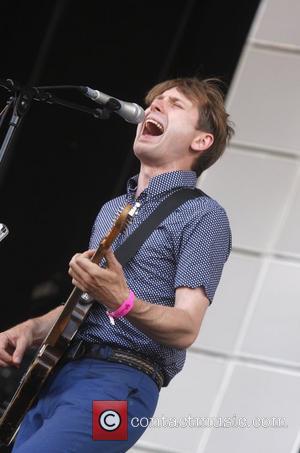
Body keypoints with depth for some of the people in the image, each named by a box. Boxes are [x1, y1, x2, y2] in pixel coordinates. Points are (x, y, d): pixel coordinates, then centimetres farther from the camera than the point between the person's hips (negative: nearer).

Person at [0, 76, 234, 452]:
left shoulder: (202, 215, -2)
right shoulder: (112, 209, 23)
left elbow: (186, 329, -12)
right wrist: (31, 329, 11)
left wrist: (123, 301, -29)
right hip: (54, 376, 8)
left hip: (117, 381, -8)